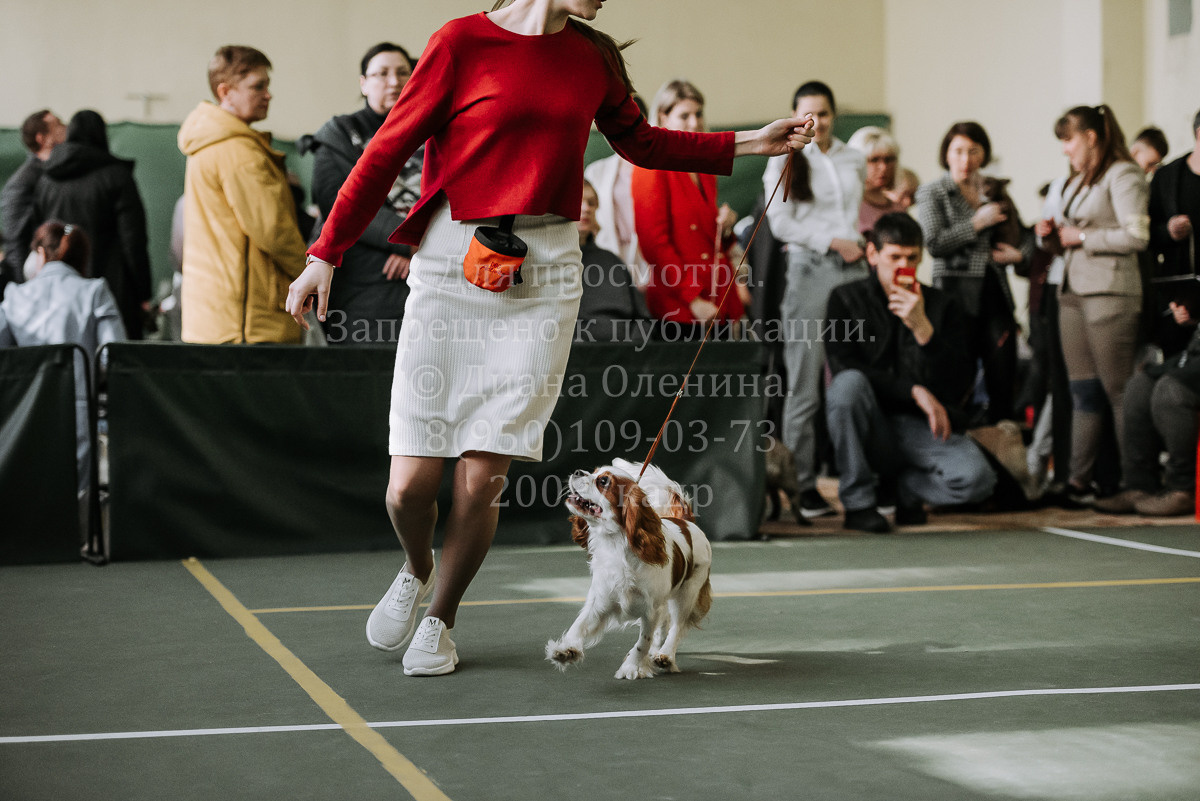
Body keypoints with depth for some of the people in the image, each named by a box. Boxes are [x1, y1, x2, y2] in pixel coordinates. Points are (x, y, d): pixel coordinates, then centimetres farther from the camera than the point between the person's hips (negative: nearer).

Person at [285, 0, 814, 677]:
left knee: (482, 480, -3)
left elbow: (641, 143, 25)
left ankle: (440, 620, 22)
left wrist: (751, 143, 21)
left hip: (545, 273, 3)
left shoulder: (594, 57, 10)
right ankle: (417, 570, 31)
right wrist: (325, 256, -4)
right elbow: (388, 152, -2)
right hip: (452, 265, -2)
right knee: (411, 484, -5)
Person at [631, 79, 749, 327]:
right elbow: (653, 242, -11)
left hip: (720, 298, 7)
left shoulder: (705, 170, 20)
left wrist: (725, 228, 5)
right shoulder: (651, 169, -4)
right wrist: (693, 299, -15)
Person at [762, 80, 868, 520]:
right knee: (805, 383, -7)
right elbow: (780, 222, -2)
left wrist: (863, 241, 12)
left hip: (854, 270, 4)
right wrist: (832, 242, -7)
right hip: (809, 270, -4)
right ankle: (803, 485, -3)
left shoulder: (853, 160, 18)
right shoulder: (784, 159, 7)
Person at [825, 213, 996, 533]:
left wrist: (923, 328, -18)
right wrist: (915, 391, -15)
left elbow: (959, 384, -4)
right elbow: (844, 367, -8)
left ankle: (907, 484, 7)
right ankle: (857, 501, -18)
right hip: (871, 432, -1)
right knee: (848, 383, -34)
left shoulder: (942, 306, 6)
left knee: (977, 479, -28)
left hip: (923, 426, 1)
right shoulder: (847, 299, 4)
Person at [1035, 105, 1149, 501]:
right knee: (1082, 392, 7)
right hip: (1073, 291, 9)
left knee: (1118, 391, -7)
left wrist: (1081, 237, -10)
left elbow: (1136, 236, -16)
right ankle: (1078, 480, 8)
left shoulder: (1123, 175, -6)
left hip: (1109, 293, -9)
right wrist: (1054, 236, 7)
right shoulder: (1078, 182, 21)